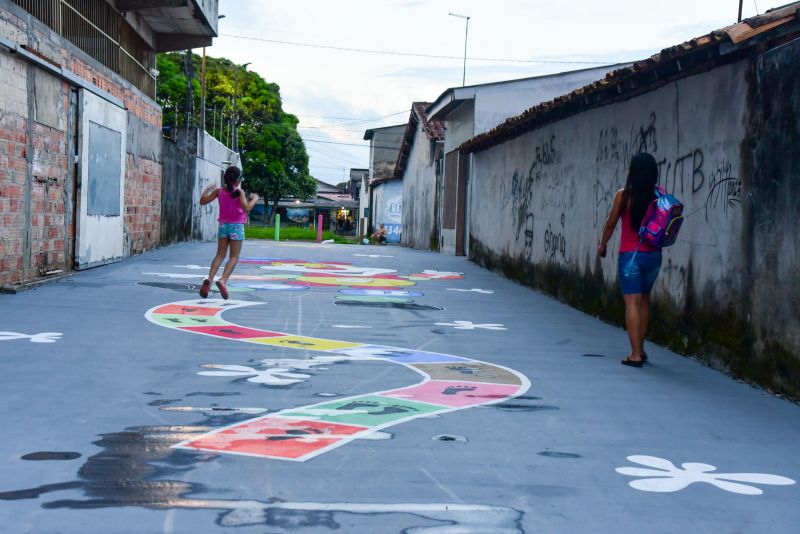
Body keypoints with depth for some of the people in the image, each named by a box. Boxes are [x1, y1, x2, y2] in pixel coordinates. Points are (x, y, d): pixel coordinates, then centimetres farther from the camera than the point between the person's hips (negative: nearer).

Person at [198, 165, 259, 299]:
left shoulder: (219, 191, 2)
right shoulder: (239, 192, -11)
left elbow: (203, 201, 5)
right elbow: (246, 208, -21)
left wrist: (208, 189, 20)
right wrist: (254, 199, -5)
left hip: (223, 225, 4)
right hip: (237, 226, -4)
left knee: (220, 255, 8)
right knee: (234, 257, -1)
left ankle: (209, 279, -13)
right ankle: (223, 280, -21)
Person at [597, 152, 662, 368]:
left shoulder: (623, 195, -8)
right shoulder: (658, 197, -1)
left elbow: (610, 224, 1)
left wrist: (603, 245, 16)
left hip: (631, 254, -4)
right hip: (654, 254, 4)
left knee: (632, 302, -3)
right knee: (644, 299, 18)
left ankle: (635, 354, -6)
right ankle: (640, 348, 26)